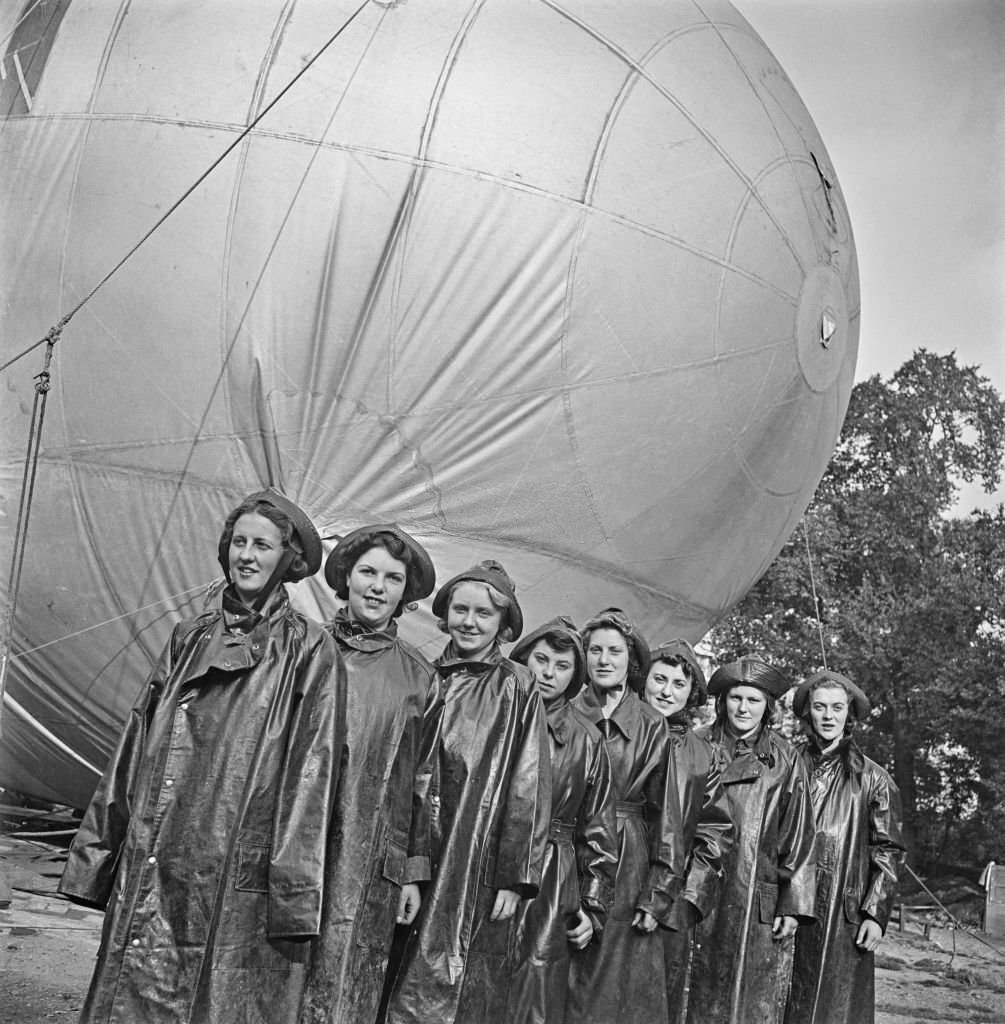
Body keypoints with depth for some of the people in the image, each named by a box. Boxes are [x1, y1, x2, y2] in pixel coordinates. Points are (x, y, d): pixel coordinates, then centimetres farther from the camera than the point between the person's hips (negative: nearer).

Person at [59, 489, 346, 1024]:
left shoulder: (308, 650, -2)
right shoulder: (190, 637, 12)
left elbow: (311, 769, -7)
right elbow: (137, 746, 14)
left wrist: (294, 892, -13)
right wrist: (97, 849, 10)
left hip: (238, 874, -4)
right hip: (152, 870, 4)